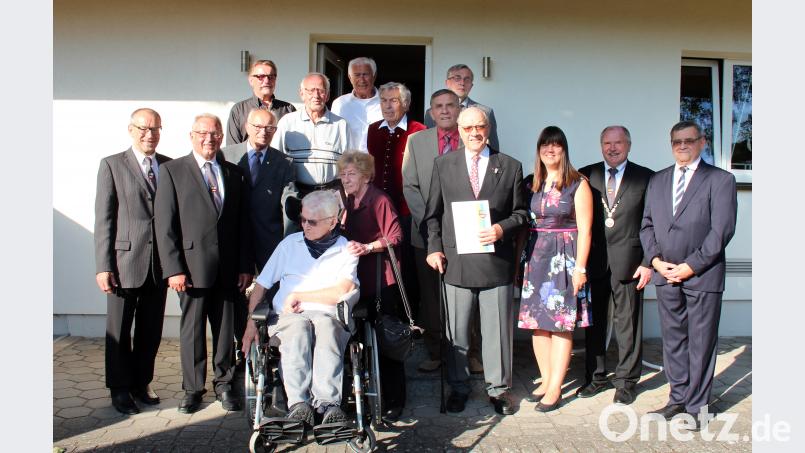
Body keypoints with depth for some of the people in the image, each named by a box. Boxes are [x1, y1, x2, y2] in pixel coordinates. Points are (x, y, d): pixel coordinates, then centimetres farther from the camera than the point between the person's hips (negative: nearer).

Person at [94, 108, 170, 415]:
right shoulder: (112, 165, 1)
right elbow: (103, 219, -3)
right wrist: (103, 266, -9)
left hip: (159, 263, 3)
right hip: (125, 262, -3)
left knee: (151, 330, 12)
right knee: (119, 331, 8)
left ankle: (142, 383, 28)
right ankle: (120, 389, 23)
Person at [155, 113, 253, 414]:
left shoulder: (234, 174, 11)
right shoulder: (172, 171, 1)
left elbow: (244, 223, 10)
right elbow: (164, 224, -4)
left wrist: (246, 266, 4)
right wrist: (173, 268, -10)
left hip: (228, 267, 3)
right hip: (192, 265, -2)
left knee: (225, 327, 10)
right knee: (192, 328, 6)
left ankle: (224, 384, 24)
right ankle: (192, 389, 20)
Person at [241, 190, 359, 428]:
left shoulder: (346, 250, 11)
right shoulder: (290, 243, 18)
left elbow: (342, 292, -5)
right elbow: (261, 286, 16)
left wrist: (299, 296, -1)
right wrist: (251, 324, 4)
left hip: (328, 315, -1)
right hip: (288, 316, 1)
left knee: (326, 327, -37)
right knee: (297, 328, -35)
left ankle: (328, 403, -47)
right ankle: (298, 403, -44)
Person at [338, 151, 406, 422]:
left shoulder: (379, 200, -9)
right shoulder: (349, 202, 15)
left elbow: (395, 236, -17)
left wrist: (367, 247, -26)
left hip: (382, 280, -7)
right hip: (360, 278, 7)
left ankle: (394, 402, 9)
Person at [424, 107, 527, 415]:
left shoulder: (510, 167, 6)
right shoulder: (443, 165, 8)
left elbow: (520, 212, 9)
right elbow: (433, 213, 8)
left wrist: (502, 228, -11)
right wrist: (434, 248, -2)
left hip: (496, 260, 0)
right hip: (456, 260, 1)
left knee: (497, 329, 8)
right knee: (456, 330, 9)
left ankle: (498, 388, 24)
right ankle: (458, 387, 25)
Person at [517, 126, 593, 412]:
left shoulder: (578, 184, -2)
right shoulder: (532, 184, 10)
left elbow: (584, 229, -5)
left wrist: (579, 267, -11)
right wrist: (522, 260, 4)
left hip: (565, 257, -4)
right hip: (535, 257, 4)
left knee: (561, 324, -1)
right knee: (537, 323, 6)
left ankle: (555, 388, 5)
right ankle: (546, 380, 19)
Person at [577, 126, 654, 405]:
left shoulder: (645, 178, 3)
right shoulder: (586, 176, 7)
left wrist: (648, 262, -6)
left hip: (628, 262, -2)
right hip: (593, 262, 2)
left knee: (628, 324, 5)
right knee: (593, 322, 10)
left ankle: (626, 381, 19)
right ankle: (595, 377, 24)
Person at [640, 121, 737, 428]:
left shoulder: (721, 180, -1)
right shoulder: (657, 181, 14)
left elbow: (722, 230, -9)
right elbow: (647, 225, 13)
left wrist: (690, 266, -13)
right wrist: (656, 260, -3)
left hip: (703, 275, -4)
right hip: (666, 274, 5)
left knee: (701, 342, 3)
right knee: (673, 339, 11)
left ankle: (697, 406, 14)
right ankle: (678, 399, 23)